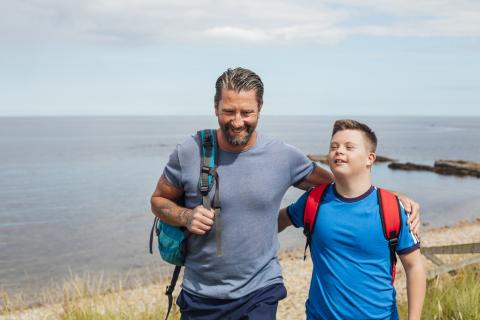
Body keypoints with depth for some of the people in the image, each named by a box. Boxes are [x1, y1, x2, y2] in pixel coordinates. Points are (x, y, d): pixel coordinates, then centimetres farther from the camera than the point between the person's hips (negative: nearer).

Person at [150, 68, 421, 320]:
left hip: (259, 295, -1)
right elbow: (159, 200, 5)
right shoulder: (189, 154, -9)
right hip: (200, 295, 1)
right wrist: (186, 217, -16)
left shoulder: (284, 157, -8)